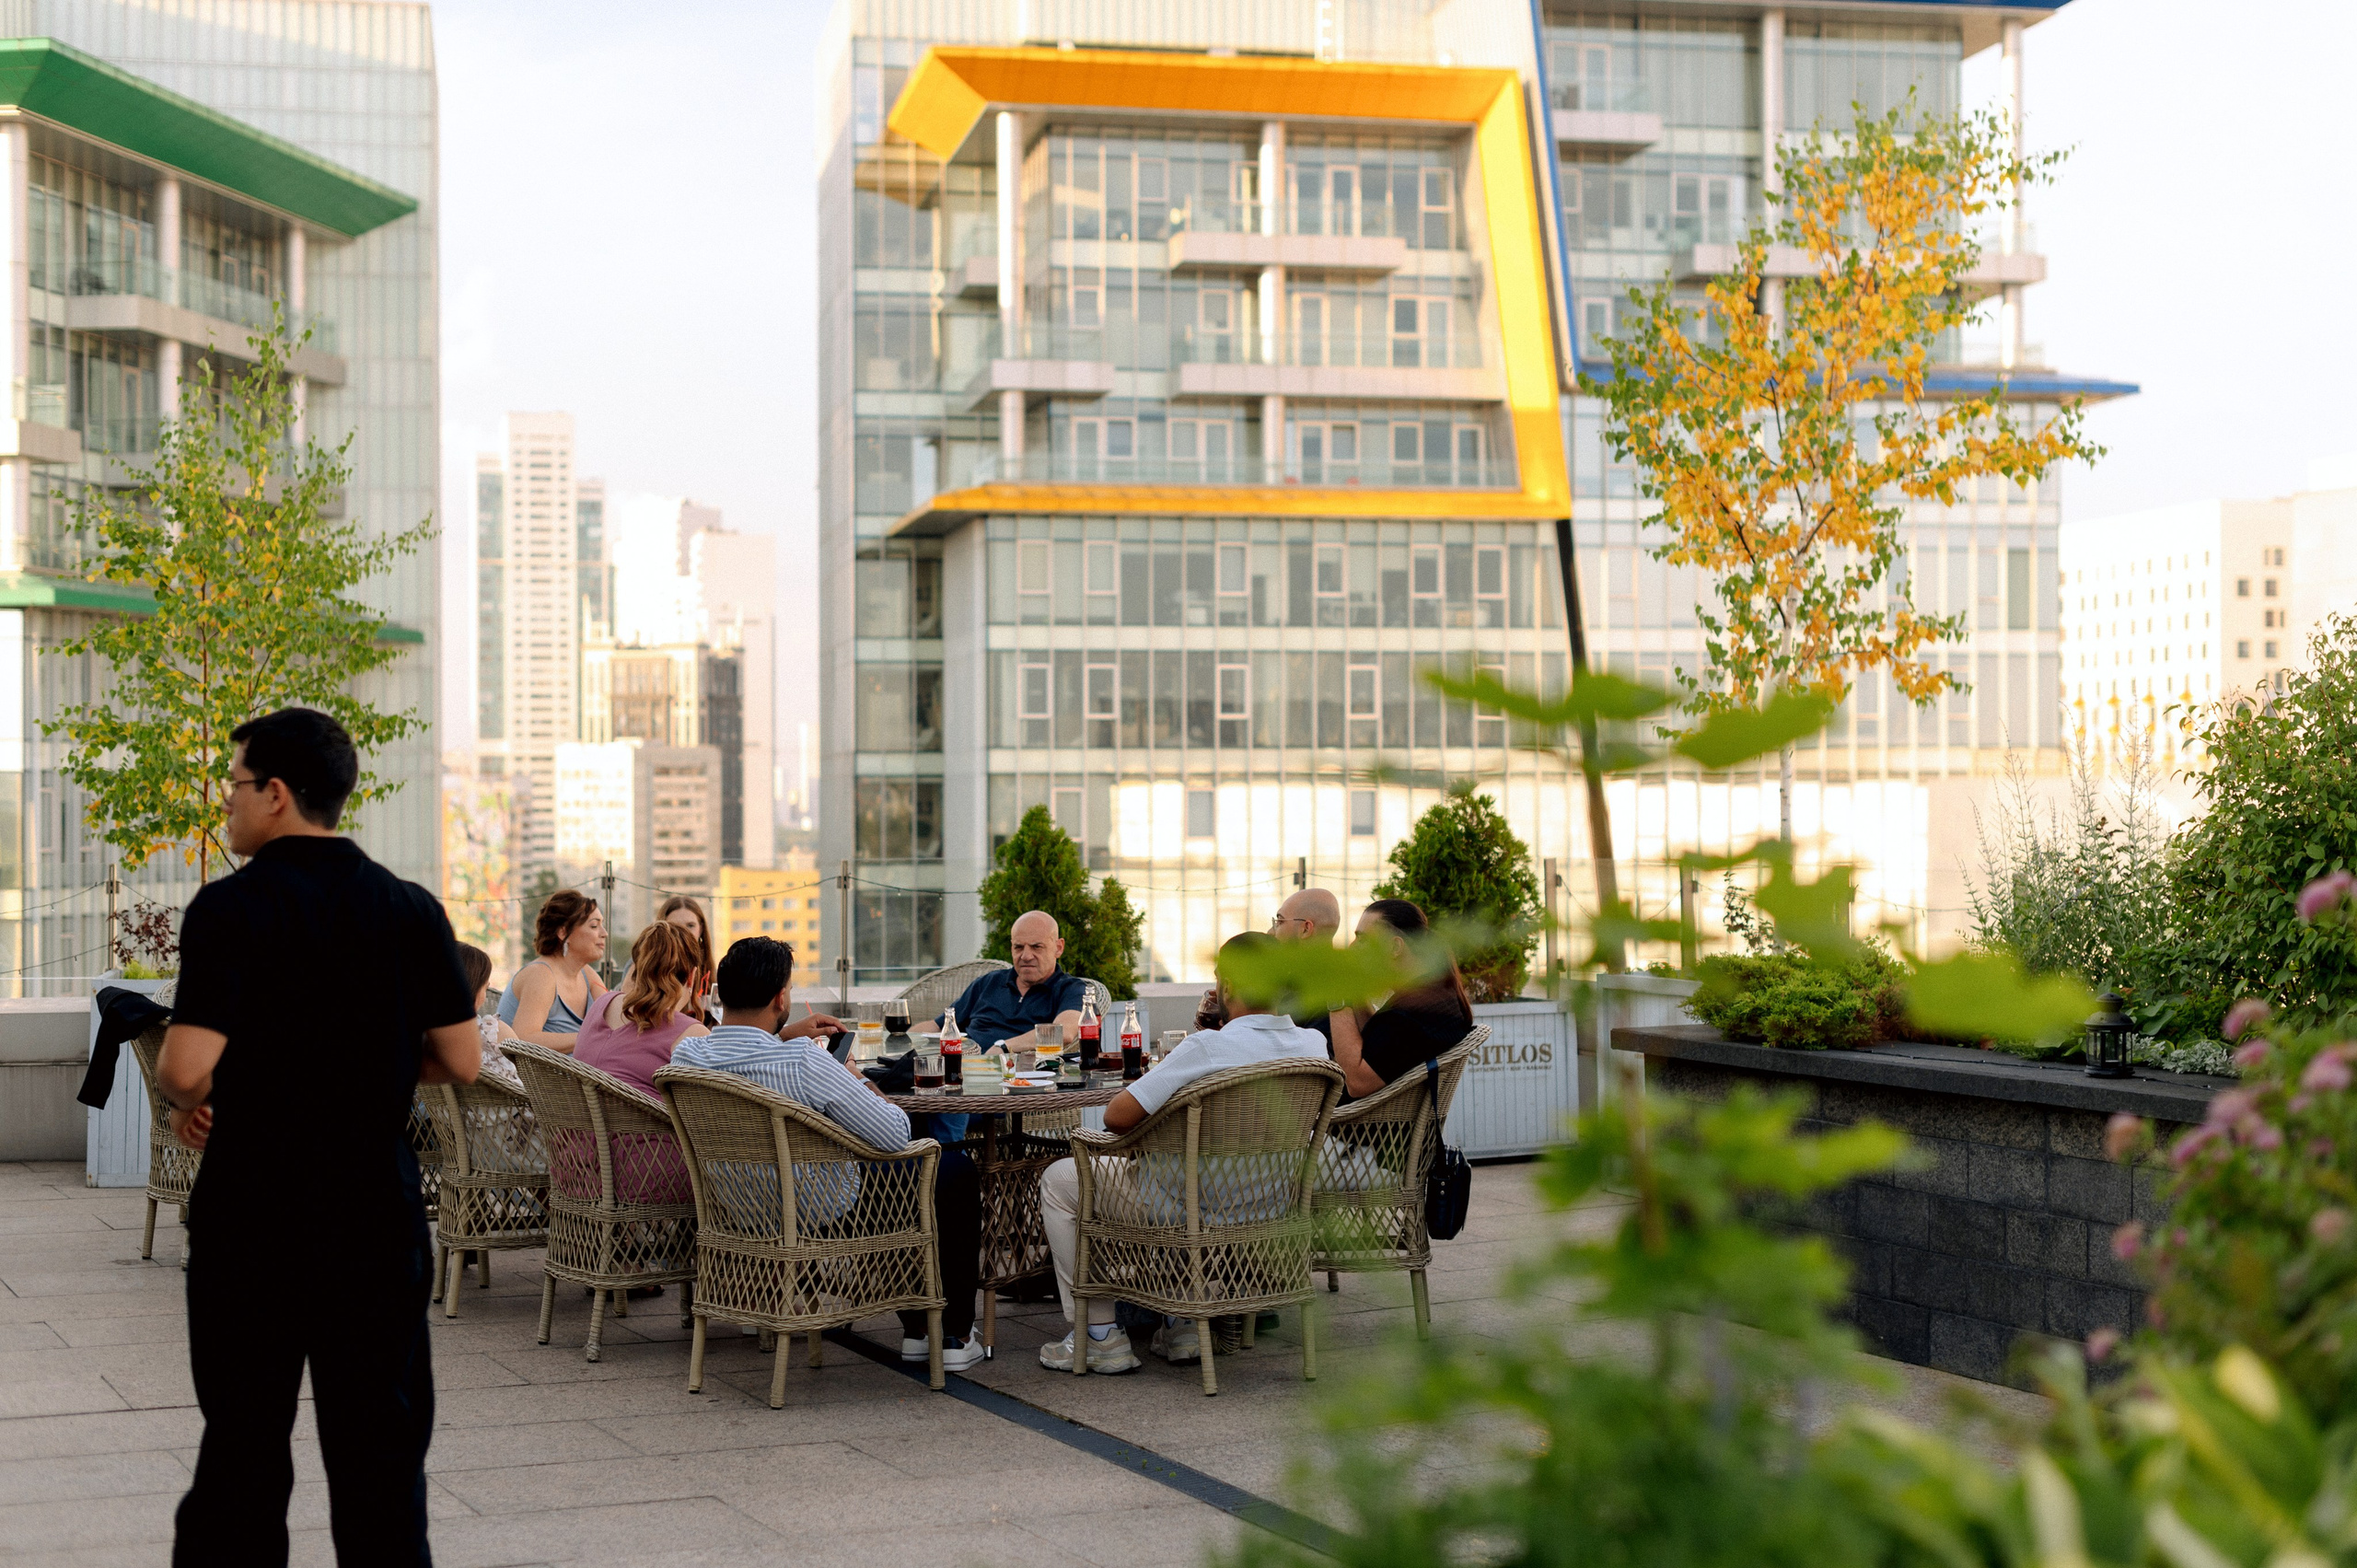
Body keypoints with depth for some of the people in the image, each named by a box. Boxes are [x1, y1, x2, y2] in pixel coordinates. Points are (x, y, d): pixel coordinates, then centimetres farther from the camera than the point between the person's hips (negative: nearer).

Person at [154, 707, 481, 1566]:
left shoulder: (230, 908, -11)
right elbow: (461, 1060, 3)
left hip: (251, 1213, -2)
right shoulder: (411, 910, 0)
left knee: (242, 1443, 8)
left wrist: (182, 1096, 3)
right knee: (380, 1445, 8)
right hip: (378, 1211, 3)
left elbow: (187, 1069, -19)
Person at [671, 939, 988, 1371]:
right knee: (957, 1169, 18)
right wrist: (857, 1080, -4)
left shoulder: (686, 1056, -11)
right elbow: (897, 1135, -22)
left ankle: (915, 1328, 39)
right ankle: (954, 1334, 25)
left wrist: (781, 1036, 11)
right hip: (830, 1223, -7)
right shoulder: (804, 1063, -31)